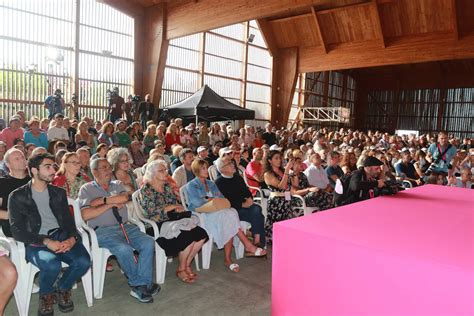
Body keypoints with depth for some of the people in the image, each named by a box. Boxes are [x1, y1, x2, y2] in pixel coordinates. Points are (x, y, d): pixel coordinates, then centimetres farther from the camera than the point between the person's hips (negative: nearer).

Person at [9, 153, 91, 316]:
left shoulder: (59, 192, 15)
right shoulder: (17, 196, 2)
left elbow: (68, 219, 12)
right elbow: (17, 231, -5)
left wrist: (72, 238, -11)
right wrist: (46, 242, -18)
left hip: (61, 236, 3)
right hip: (35, 242, -3)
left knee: (84, 261, -24)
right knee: (52, 265, -34)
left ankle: (62, 289, 9)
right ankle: (46, 295, 2)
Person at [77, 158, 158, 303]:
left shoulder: (117, 184, 19)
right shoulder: (86, 189, 8)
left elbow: (124, 198, -5)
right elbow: (85, 215, -7)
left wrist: (101, 200, -6)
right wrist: (110, 204, -7)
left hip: (124, 226, 5)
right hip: (102, 230, -4)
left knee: (148, 242, -19)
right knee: (124, 248, -31)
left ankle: (140, 286, -17)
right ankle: (140, 284, -10)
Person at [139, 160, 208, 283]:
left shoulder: (167, 186, 17)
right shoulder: (146, 190, -3)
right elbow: (151, 210, -14)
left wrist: (179, 208, -6)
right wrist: (171, 207, -9)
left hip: (172, 221, 7)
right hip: (157, 226, -7)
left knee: (202, 235, -16)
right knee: (189, 236, -27)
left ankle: (187, 265, 2)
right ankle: (181, 269, -4)